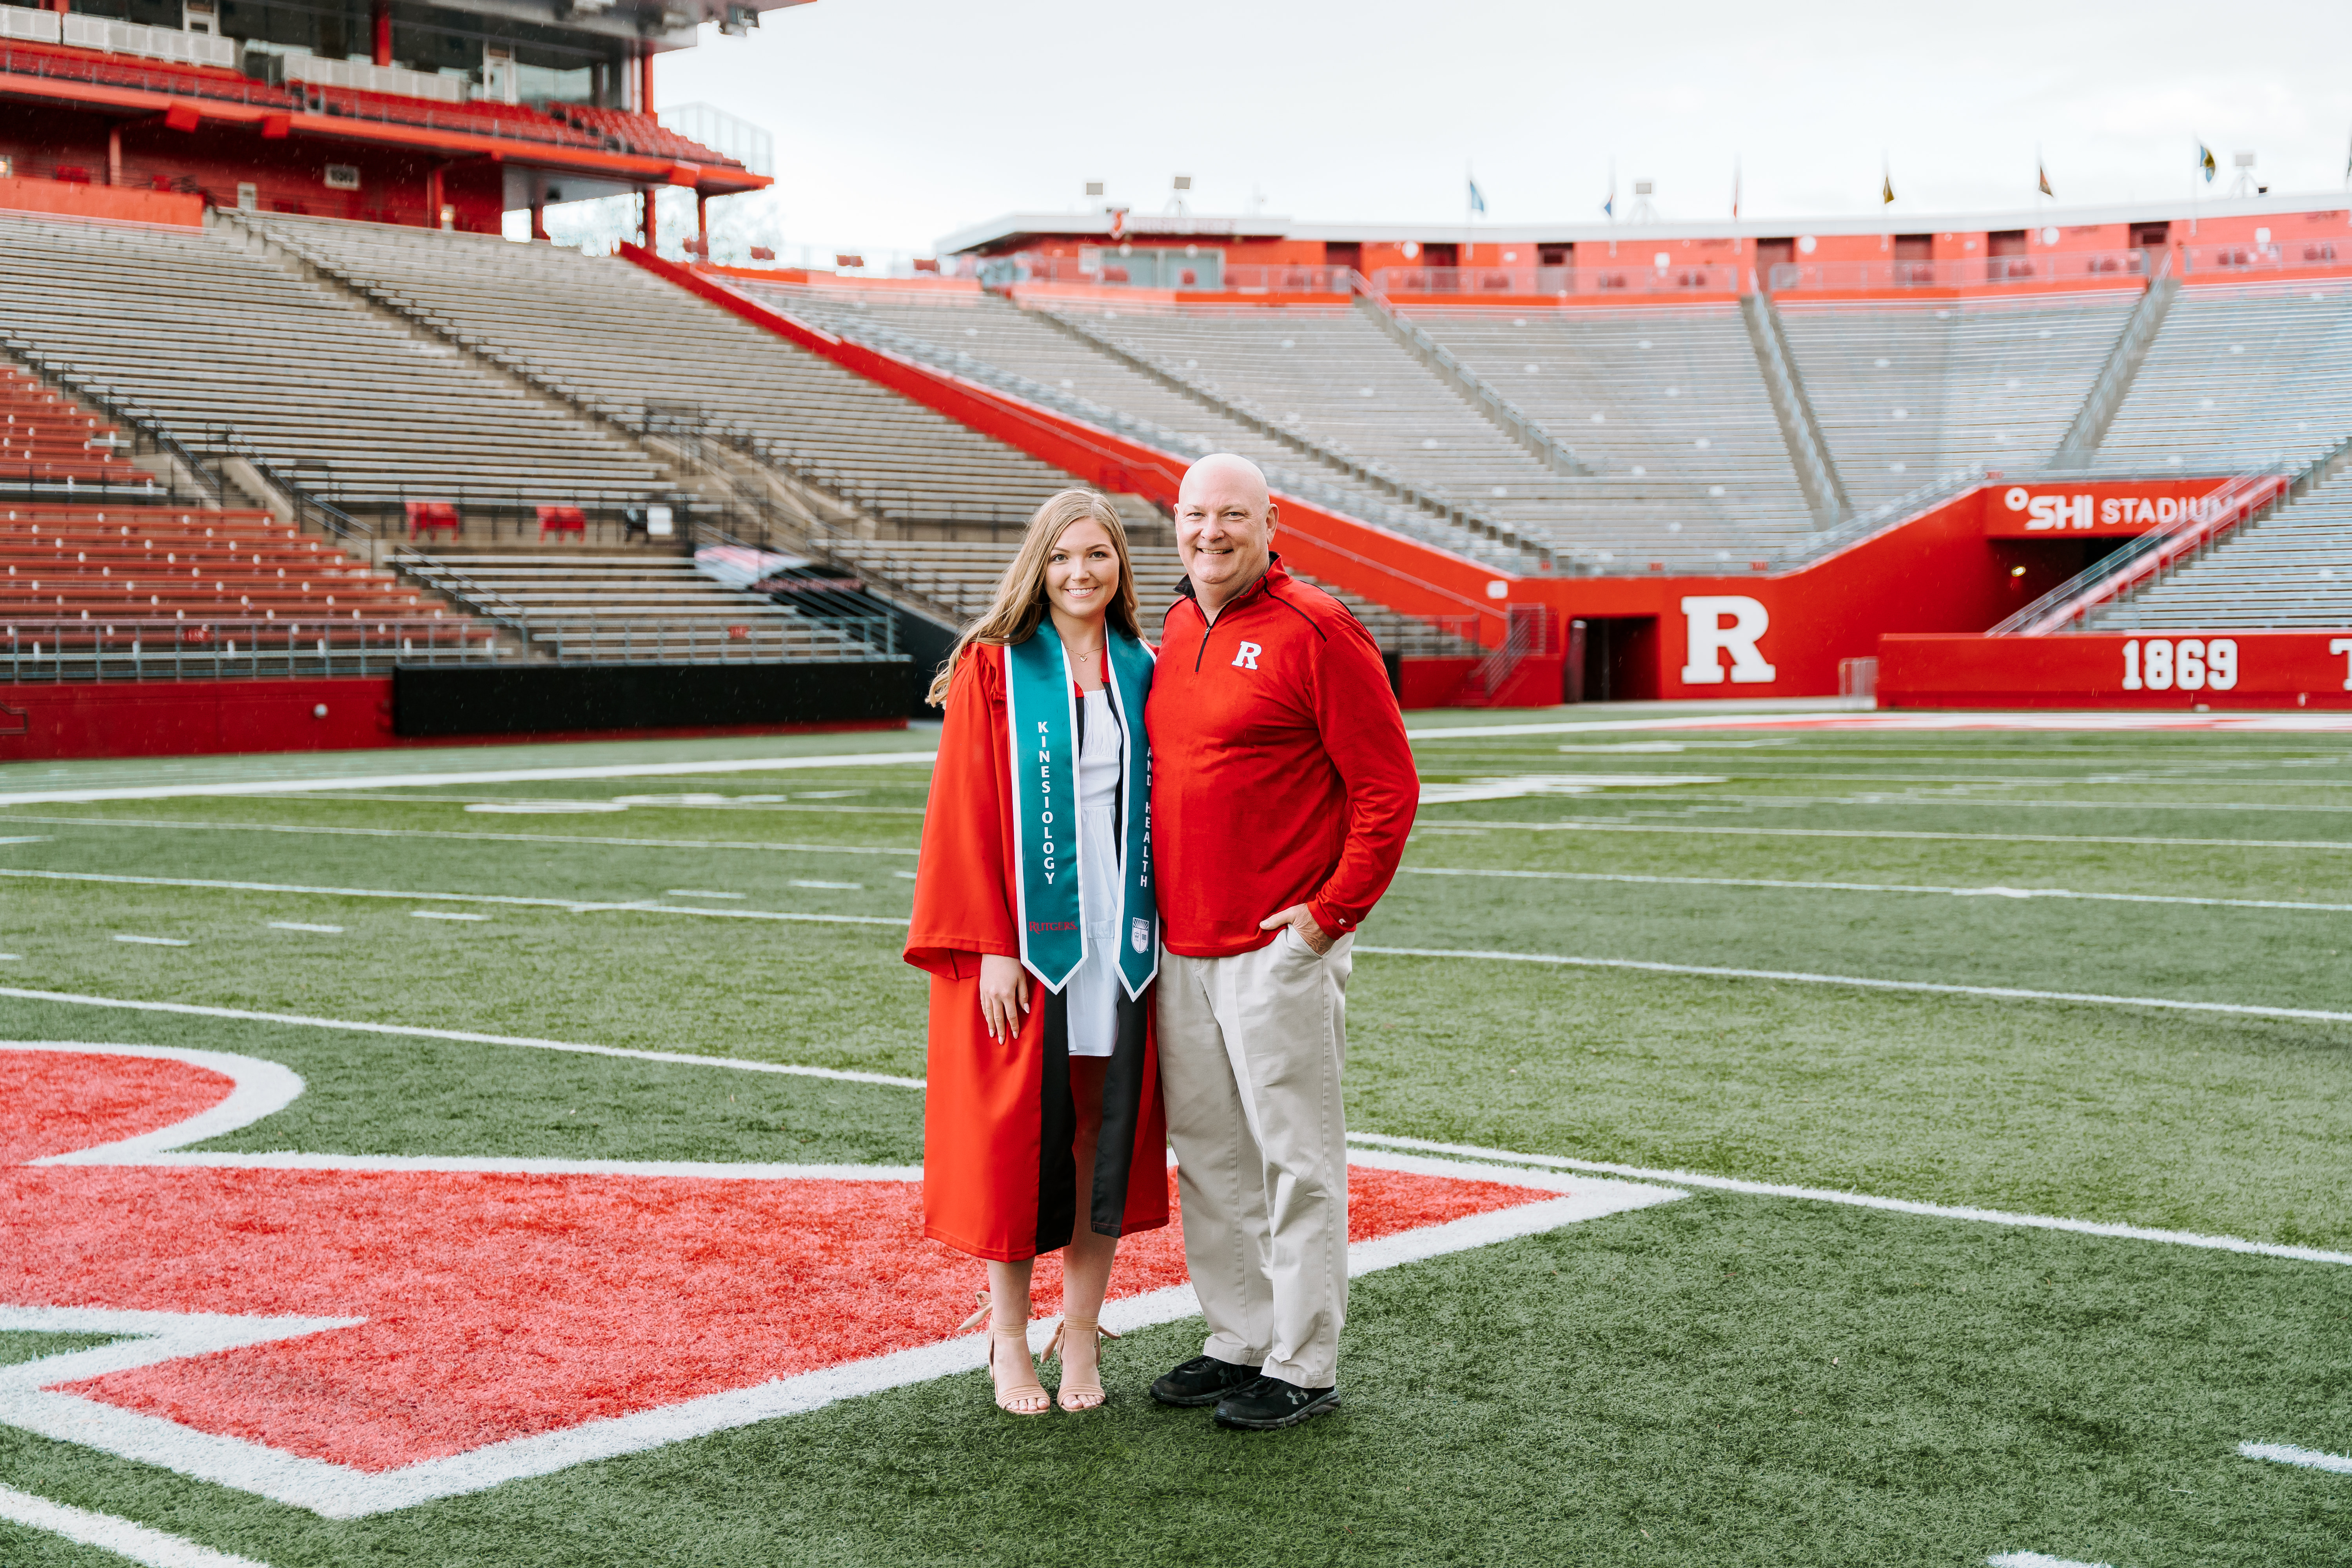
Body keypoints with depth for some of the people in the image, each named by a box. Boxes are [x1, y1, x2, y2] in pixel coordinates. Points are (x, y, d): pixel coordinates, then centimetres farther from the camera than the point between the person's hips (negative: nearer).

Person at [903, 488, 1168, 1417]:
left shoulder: (1142, 673, 9)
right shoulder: (992, 668, -2)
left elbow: (1162, 805, 11)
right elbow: (965, 814, -6)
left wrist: (1161, 934, 4)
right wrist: (990, 946, -13)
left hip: (1119, 939, 4)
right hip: (1023, 942, -3)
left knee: (1108, 1135, 6)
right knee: (1019, 1135, 2)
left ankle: (1080, 1336, 17)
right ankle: (1009, 1339, 16)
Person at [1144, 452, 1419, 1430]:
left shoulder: (1315, 631, -10)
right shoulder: (1176, 632, 13)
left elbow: (1389, 788, -11)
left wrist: (1333, 910, -13)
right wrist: (1162, 906, 16)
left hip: (1279, 950, -8)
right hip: (1181, 949, 8)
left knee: (1295, 1161, -1)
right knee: (1206, 1156, 14)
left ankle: (1303, 1369, 7)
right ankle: (1238, 1341, 26)